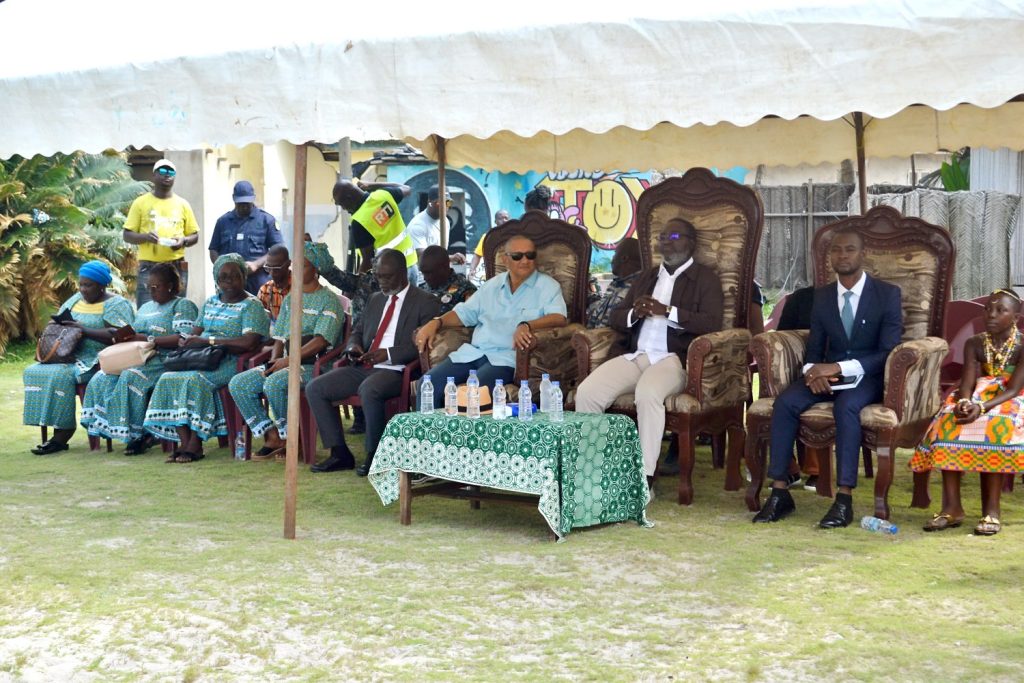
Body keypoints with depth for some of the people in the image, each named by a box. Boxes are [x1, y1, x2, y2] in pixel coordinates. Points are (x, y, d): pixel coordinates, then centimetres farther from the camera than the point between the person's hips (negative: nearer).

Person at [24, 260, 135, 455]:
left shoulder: (115, 304, -4)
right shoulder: (76, 299, 20)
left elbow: (118, 336, -18)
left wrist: (84, 330, -20)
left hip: (97, 360, -8)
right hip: (71, 357, 8)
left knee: (60, 375, -30)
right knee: (33, 371, -13)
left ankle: (62, 435, -25)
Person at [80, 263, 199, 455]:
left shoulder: (182, 306, 2)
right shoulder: (146, 307, 28)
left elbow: (184, 339, -13)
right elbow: (136, 337, 27)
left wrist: (149, 339, -16)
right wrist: (124, 337, 2)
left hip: (165, 360, -8)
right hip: (140, 359, 8)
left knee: (131, 378, -34)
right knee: (102, 379, -19)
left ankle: (139, 433, -24)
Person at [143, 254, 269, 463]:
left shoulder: (251, 306, -3)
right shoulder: (210, 303, 21)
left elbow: (248, 343, -17)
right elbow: (195, 333, 21)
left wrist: (207, 340, -17)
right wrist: (186, 341, -6)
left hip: (231, 362, -7)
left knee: (195, 379, -32)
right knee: (169, 379, -20)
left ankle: (195, 446, -26)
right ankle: (184, 443, -23)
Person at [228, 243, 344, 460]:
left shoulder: (328, 300, -4)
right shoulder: (291, 299, 20)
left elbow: (321, 341, -16)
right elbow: (279, 339, 19)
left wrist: (289, 360, -21)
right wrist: (273, 361, -1)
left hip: (314, 365, -8)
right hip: (286, 363, 8)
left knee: (274, 383, -35)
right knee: (238, 383, -11)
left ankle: (289, 437, -12)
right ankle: (271, 436, -11)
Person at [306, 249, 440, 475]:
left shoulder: (425, 302, 1)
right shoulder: (375, 300, 23)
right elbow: (359, 332, 29)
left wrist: (389, 354, -19)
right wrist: (353, 346, 5)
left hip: (395, 370, -7)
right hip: (364, 367, 8)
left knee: (369, 390, -39)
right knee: (314, 388, -9)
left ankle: (374, 455, -21)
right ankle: (340, 453, -5)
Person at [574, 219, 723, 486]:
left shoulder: (705, 279, 9)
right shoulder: (647, 277, 28)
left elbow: (712, 323, -7)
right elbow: (616, 318, 24)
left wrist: (667, 311, -14)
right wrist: (634, 313, 0)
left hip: (675, 358, -5)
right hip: (635, 356, 6)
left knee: (647, 393, -38)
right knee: (586, 392, -21)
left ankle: (646, 478, -31)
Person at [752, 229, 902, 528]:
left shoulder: (887, 294, -4)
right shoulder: (822, 296, 10)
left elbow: (888, 352, -12)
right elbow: (814, 349, 11)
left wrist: (839, 367, -24)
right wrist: (815, 371, -15)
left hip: (867, 377, -4)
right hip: (827, 375, 4)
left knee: (846, 405, -38)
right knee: (785, 402, -25)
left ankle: (844, 499, -36)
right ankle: (779, 492, -23)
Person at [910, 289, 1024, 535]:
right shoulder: (975, 344, 6)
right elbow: (967, 383, -4)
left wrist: (982, 407, -35)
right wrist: (964, 402, -29)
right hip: (976, 400, 4)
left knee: (995, 429, -38)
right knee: (947, 424, -28)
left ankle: (991, 510, -35)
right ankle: (952, 507, -31)